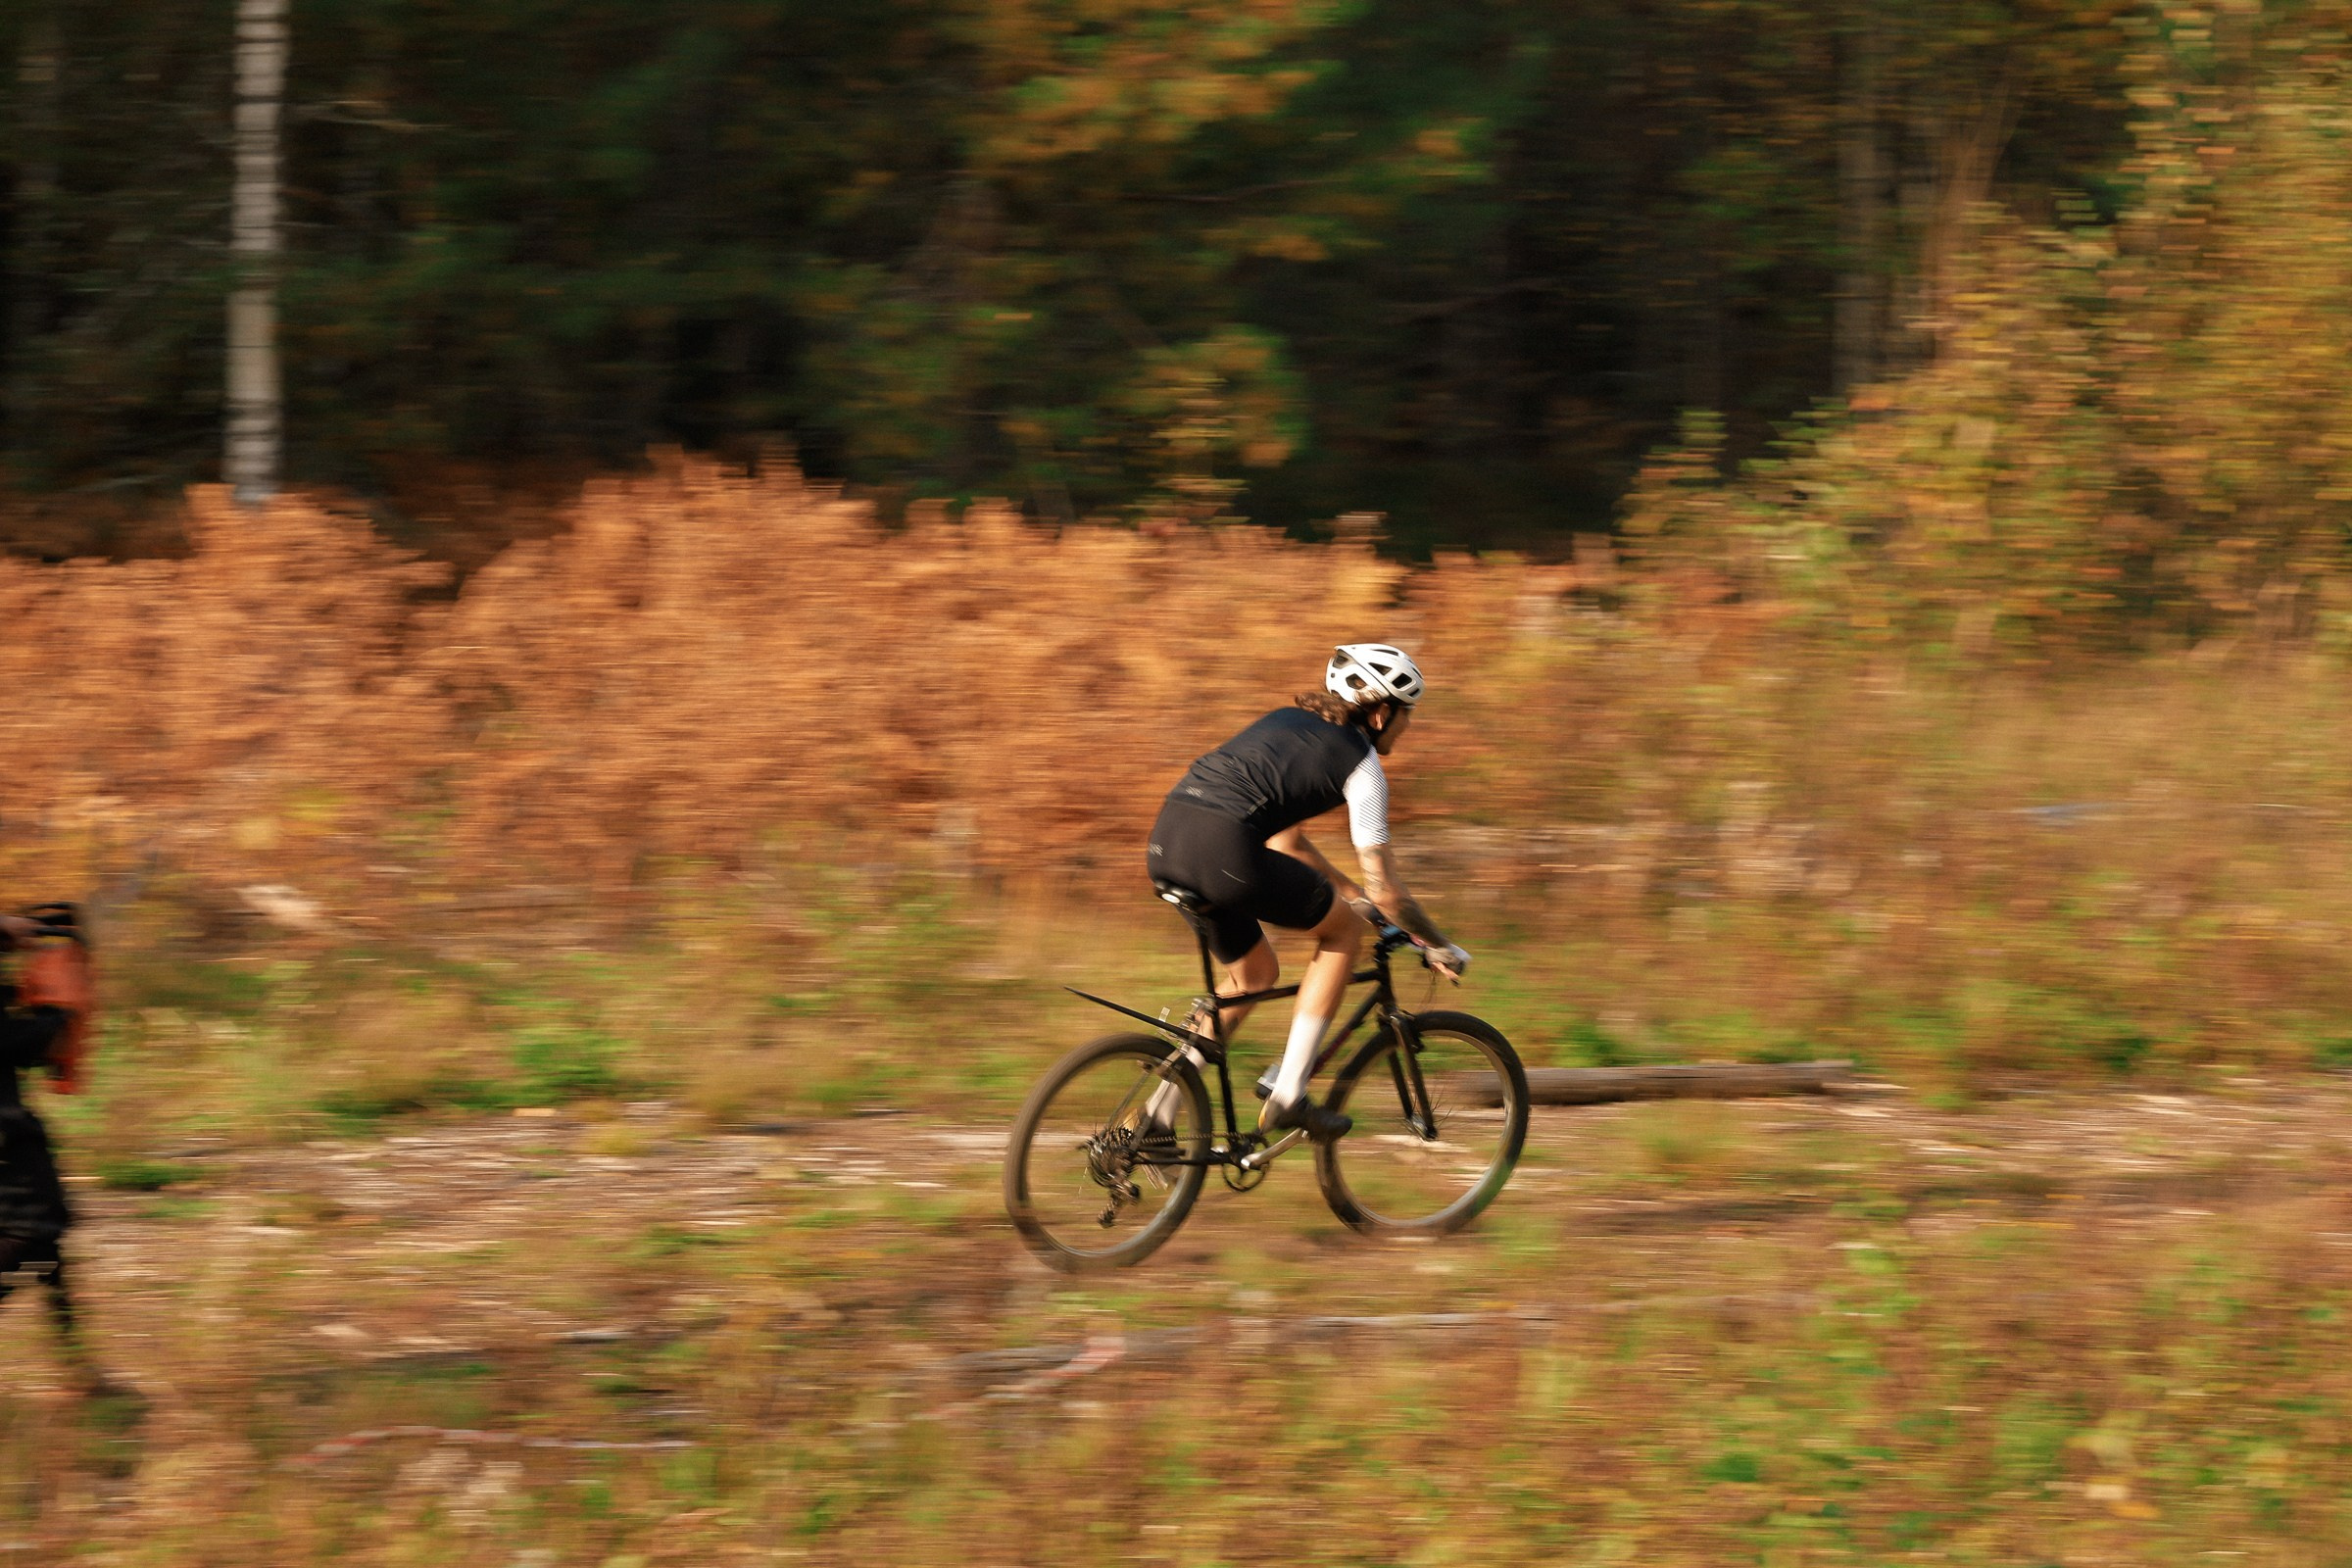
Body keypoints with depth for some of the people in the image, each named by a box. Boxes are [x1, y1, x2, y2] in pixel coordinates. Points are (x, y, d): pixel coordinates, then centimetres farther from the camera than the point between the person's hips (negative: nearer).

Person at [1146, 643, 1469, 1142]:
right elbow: (1385, 890, 7)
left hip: (1166, 841, 8)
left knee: (1256, 971, 27)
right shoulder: (1360, 762, 7)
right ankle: (1288, 1095, 11)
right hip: (1224, 851, -8)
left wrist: (1349, 891, 44)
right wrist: (1441, 948, 21)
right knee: (1345, 928, 15)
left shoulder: (1288, 722, 29)